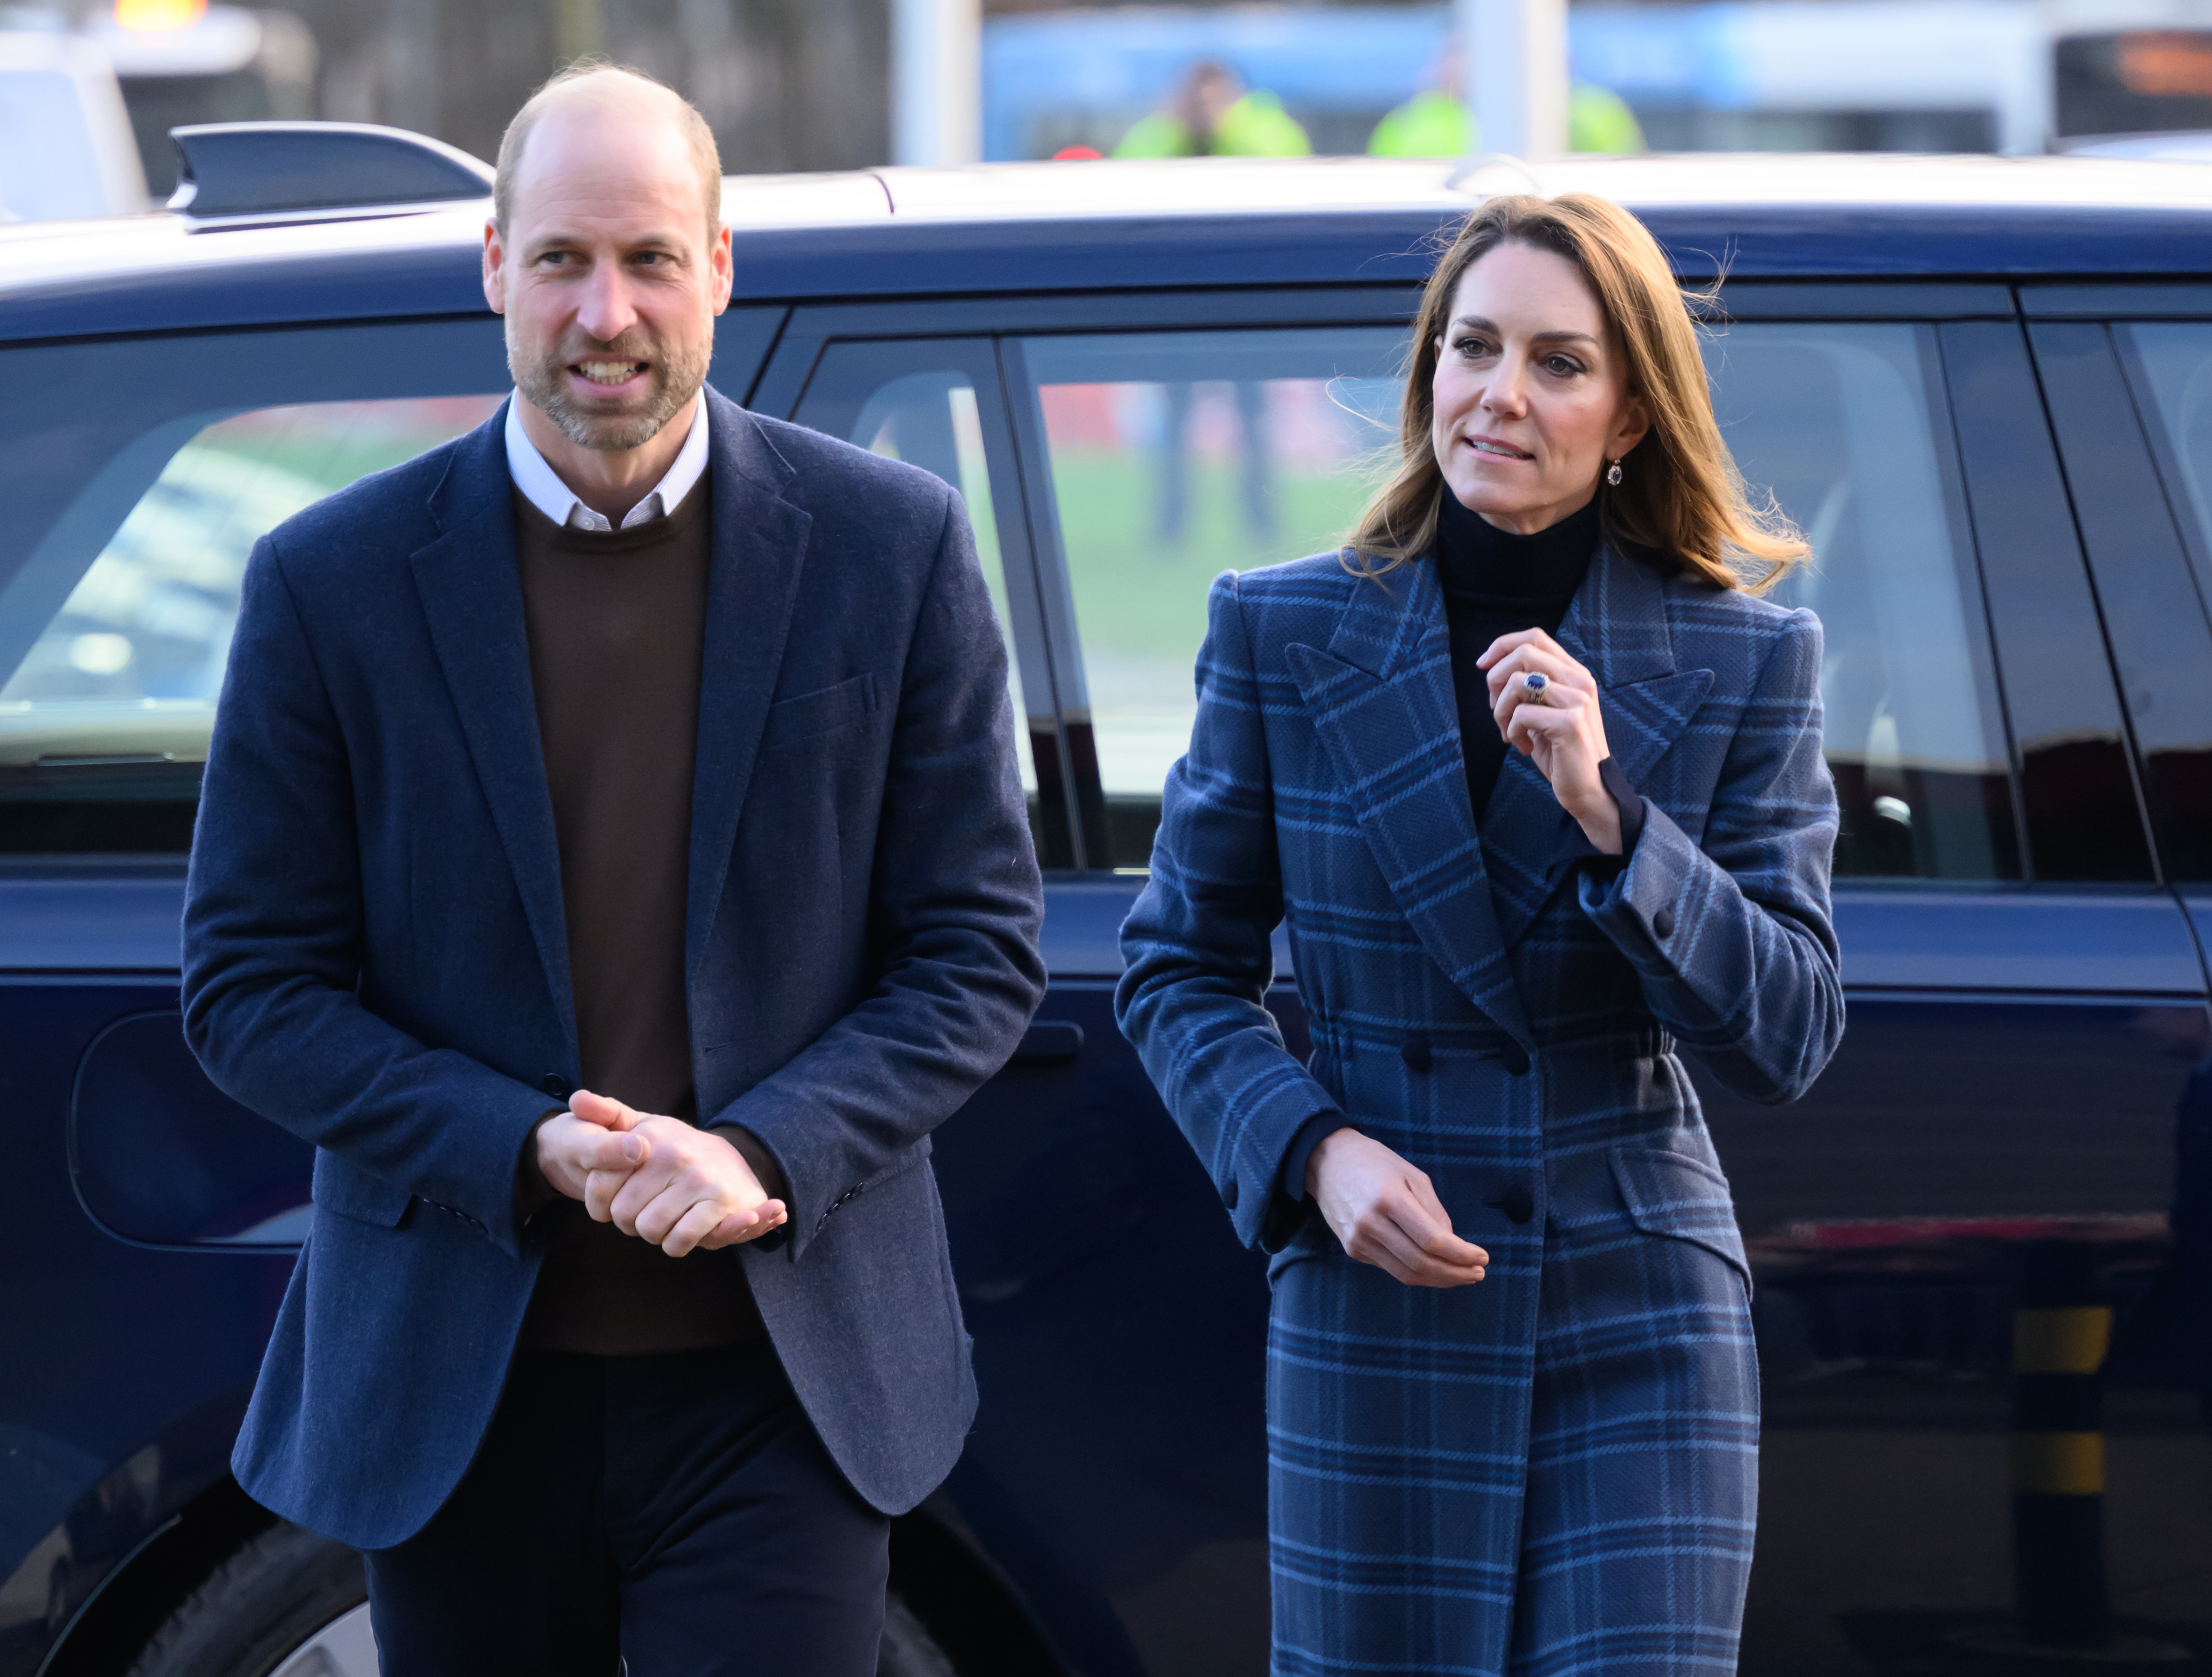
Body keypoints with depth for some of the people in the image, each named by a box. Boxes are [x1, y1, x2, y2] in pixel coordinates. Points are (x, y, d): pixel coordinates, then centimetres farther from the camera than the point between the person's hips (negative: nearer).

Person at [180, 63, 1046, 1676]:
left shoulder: (892, 548, 0)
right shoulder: (333, 583, -1)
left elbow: (982, 950, 1)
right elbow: (247, 986, 0)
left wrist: (760, 1154, -15)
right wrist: (530, 1153, -15)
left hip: (780, 1385, -1)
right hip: (460, 1403, 1)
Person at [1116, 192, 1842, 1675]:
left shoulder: (1745, 661, 0)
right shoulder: (1283, 635, 2)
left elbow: (1790, 1039, -4)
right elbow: (1180, 967, 7)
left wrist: (1607, 812, -17)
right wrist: (1314, 1152, -11)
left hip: (1642, 1324, 0)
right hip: (1376, 1303, 0)